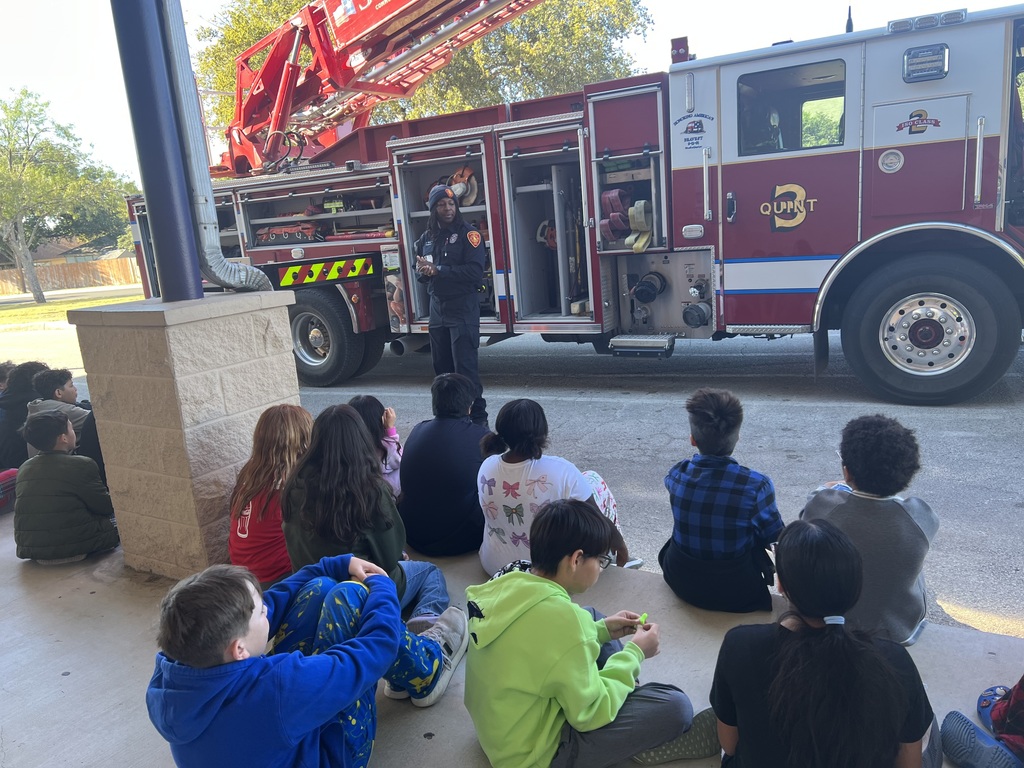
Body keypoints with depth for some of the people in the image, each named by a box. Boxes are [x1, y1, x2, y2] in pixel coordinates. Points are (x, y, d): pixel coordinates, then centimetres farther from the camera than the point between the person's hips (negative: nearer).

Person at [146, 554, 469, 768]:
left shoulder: (167, 677, -21)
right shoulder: (274, 689, -44)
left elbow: (261, 607, -5)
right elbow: (377, 646, -30)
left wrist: (337, 566, 2)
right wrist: (382, 587, -9)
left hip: (273, 736, 6)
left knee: (319, 588, 2)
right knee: (348, 597, -14)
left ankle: (399, 673, 26)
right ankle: (426, 672, 13)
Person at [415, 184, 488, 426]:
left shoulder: (468, 233, -6)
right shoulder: (426, 238, 12)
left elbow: (474, 271, -17)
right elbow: (420, 271, 15)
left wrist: (438, 270, -17)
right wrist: (423, 271, -9)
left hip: (463, 309, -6)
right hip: (437, 308, 6)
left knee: (466, 367, -8)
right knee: (442, 367, 12)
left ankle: (477, 418, -1)